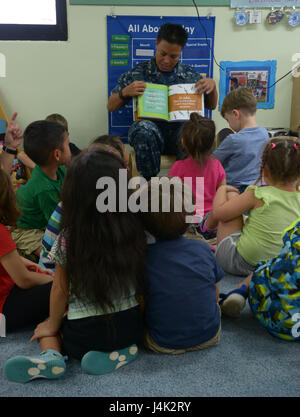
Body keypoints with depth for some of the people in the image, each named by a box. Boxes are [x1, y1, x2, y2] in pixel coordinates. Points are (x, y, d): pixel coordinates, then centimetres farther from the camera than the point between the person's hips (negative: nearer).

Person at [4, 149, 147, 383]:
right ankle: (120, 351, 6)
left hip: (83, 335, -1)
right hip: (131, 327, 2)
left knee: (45, 330, 28)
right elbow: (139, 279, 1)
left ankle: (51, 355, -1)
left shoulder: (68, 240, -16)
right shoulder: (136, 230, -13)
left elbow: (60, 290, -5)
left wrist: (52, 326, 12)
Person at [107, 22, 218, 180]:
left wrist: (212, 85, 3)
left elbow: (211, 106, 24)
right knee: (144, 128, -38)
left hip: (179, 130, 1)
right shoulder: (138, 73, 10)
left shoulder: (190, 75, 17)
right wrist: (125, 92, -9)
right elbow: (111, 106, 12)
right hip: (148, 131, -1)